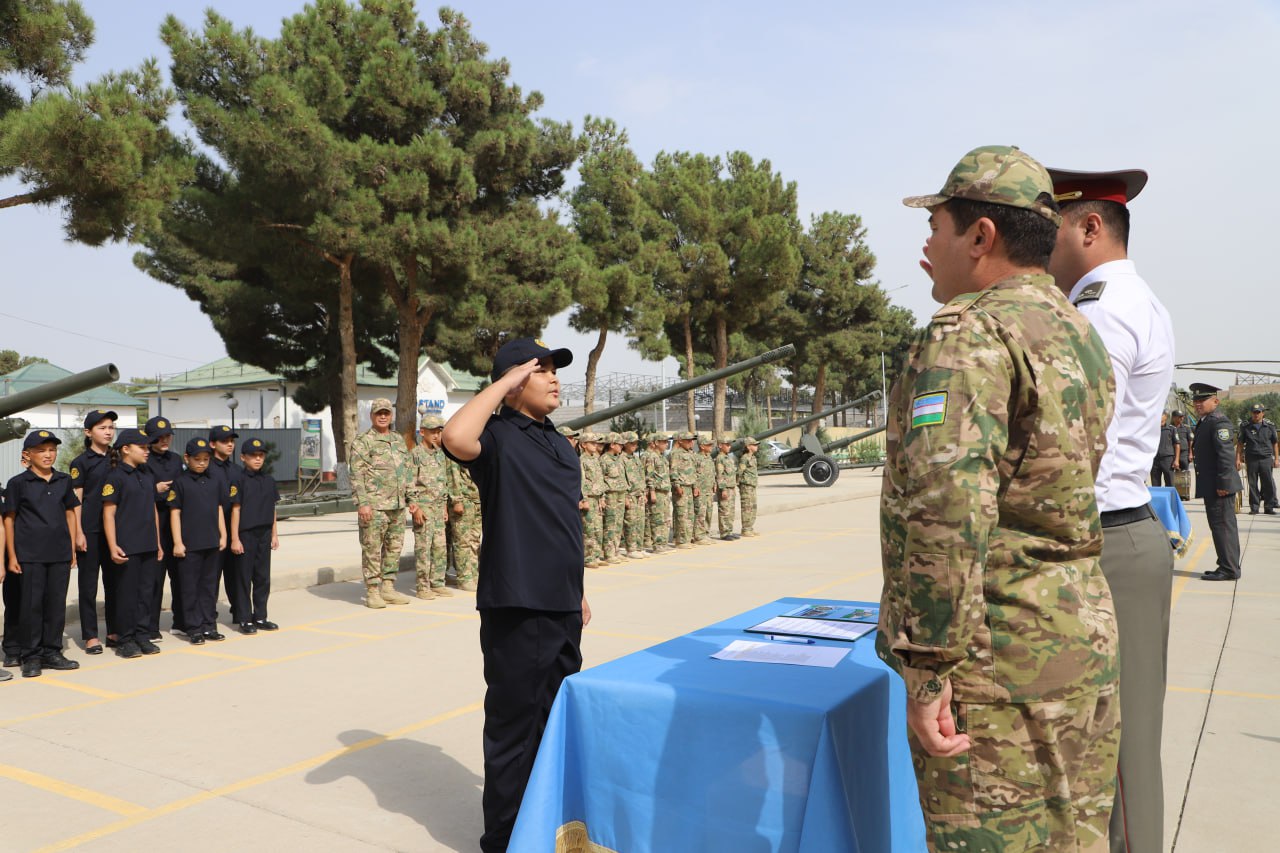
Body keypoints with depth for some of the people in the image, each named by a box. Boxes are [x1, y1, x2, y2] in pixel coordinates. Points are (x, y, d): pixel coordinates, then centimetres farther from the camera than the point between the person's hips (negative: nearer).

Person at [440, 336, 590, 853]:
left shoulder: (557, 442, 14)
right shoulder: (498, 436, -10)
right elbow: (455, 438, -35)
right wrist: (507, 380, -23)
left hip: (563, 608, 8)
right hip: (516, 609, -8)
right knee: (514, 727, 3)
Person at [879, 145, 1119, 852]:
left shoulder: (966, 335, -16)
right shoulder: (1080, 332, 13)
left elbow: (946, 503, -28)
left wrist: (930, 667, -24)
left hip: (998, 660, -9)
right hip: (1085, 636, 9)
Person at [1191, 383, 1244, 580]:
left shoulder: (1219, 422, -15)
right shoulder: (1204, 422, 17)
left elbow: (1226, 454, -22)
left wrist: (1223, 484, -23)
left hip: (1219, 487, -10)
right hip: (1210, 486, 10)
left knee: (1222, 525, -7)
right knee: (1220, 526, 15)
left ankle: (1229, 570, -3)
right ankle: (1227, 568, 24)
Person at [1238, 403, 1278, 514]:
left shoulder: (1270, 426, 7)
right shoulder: (1245, 426, 4)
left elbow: (1275, 443, 12)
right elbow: (1240, 444, 6)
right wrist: (1238, 459, 0)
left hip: (1266, 459, 1)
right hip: (1251, 459, -1)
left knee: (1269, 484, 0)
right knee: (1253, 485, 3)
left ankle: (1269, 507, 9)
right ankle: (1254, 507, 10)